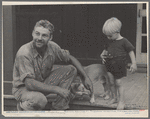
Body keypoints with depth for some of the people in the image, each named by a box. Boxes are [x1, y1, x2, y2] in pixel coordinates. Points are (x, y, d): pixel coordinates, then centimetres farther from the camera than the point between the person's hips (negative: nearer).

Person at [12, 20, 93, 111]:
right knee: (40, 99, -40)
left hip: (43, 83, 7)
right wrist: (58, 89, -34)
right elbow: (29, 83, -33)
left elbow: (71, 59, 7)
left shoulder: (52, 47, -11)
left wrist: (85, 77, -3)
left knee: (71, 70, -6)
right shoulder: (24, 53, -28)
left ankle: (59, 108, -6)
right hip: (23, 88, -6)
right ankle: (22, 105, -5)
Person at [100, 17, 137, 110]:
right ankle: (114, 98, 29)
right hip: (110, 66, 6)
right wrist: (103, 55, 0)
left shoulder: (124, 41, -11)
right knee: (111, 82, 11)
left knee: (119, 83, -1)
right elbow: (106, 49, 21)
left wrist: (134, 63, -13)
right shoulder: (110, 42, 8)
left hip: (120, 67, -6)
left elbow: (131, 52, -9)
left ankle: (122, 101, 11)